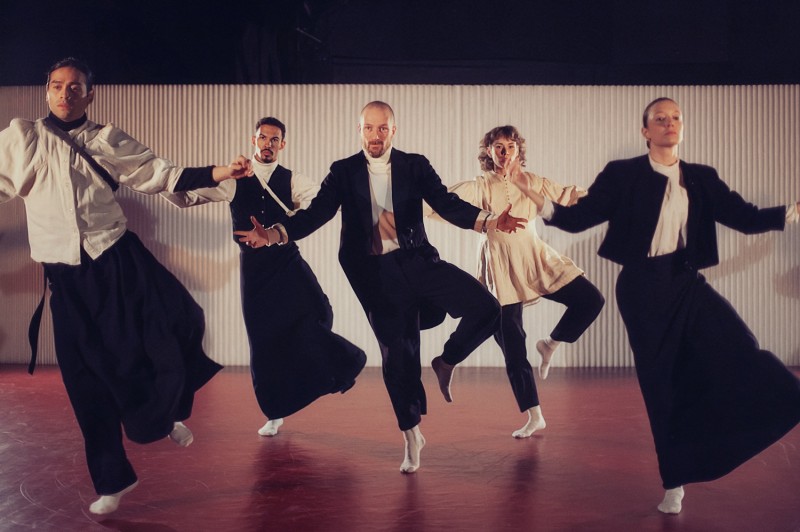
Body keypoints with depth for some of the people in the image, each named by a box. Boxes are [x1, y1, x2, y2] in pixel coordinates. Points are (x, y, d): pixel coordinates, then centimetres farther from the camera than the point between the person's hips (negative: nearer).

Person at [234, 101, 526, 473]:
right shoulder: (344, 171, 6)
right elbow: (317, 213, -3)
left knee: (485, 309, -16)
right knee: (396, 354, 2)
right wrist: (274, 234, -20)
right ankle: (411, 435, 21)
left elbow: (447, 204, -3)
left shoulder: (415, 166, 7)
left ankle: (446, 361, 12)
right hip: (376, 272, -1)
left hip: (416, 261, 1)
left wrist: (489, 221, -21)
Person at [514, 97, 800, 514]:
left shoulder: (702, 178, 8)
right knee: (660, 382, 3)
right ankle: (675, 482, 15)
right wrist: (541, 203, -22)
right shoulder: (622, 175, -1)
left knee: (742, 354, -14)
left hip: (687, 283, 3)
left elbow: (746, 218, 5)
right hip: (643, 288, -3)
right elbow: (580, 218, -4)